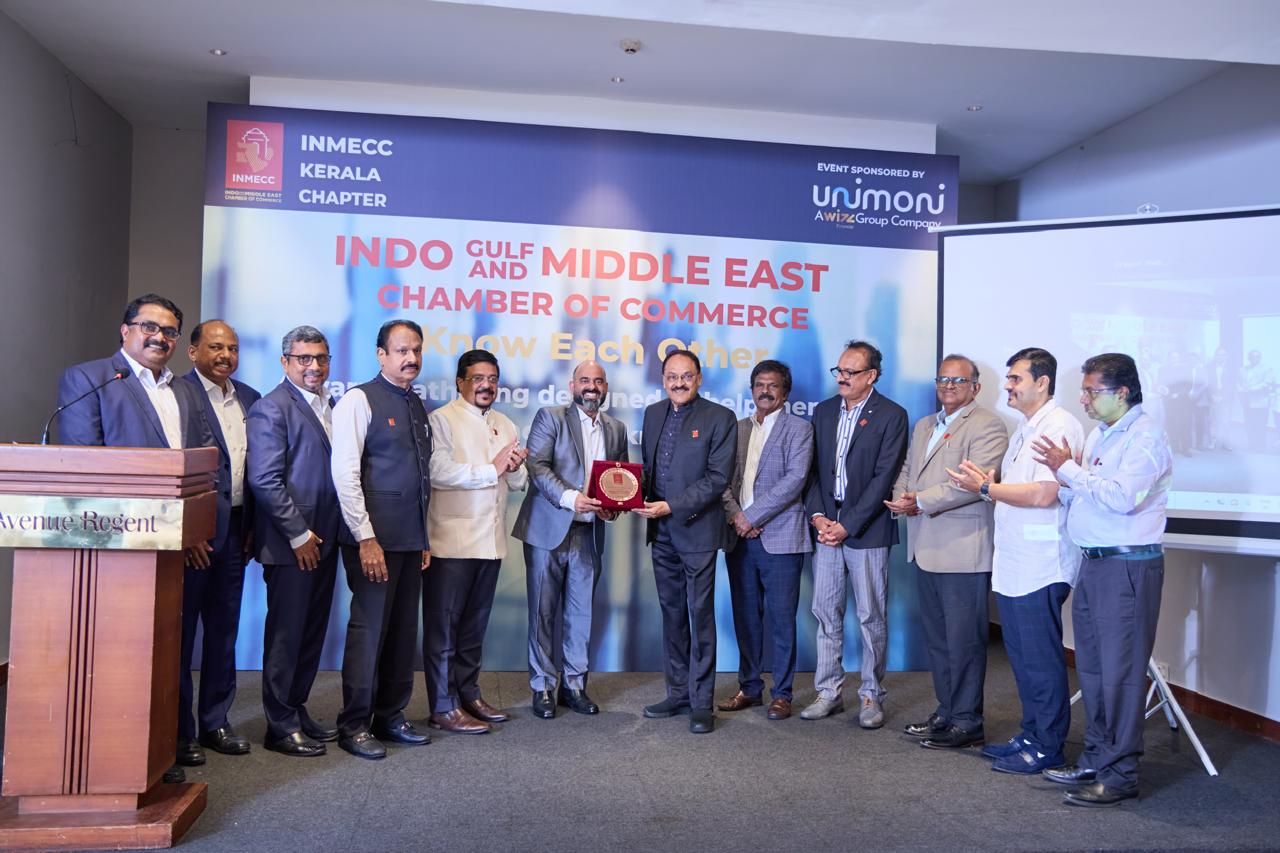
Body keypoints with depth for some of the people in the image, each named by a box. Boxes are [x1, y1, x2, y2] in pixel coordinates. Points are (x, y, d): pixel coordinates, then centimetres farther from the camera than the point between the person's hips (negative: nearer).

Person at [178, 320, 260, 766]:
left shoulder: (250, 399, 12)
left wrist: (252, 527, 8)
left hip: (234, 531, 7)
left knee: (224, 632, 14)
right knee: (180, 632, 4)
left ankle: (215, 722, 26)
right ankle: (179, 731, 15)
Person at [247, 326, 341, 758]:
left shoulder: (330, 406, 15)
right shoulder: (271, 408, -9)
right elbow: (265, 479, -15)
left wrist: (326, 533, 11)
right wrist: (298, 534, -15)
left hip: (324, 540, 8)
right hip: (290, 543, -7)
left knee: (312, 632, 14)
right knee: (286, 633, 2)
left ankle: (298, 710, 27)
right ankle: (281, 726, 13)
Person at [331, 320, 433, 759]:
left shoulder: (417, 405, 15)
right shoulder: (359, 400, -7)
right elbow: (345, 474, -13)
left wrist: (424, 538, 17)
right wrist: (366, 538, -16)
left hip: (411, 539, 7)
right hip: (375, 537, -7)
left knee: (404, 630, 12)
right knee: (368, 629, -1)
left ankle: (391, 717, 24)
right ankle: (354, 726, 13)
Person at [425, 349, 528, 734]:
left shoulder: (505, 425, 17)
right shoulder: (442, 420, -5)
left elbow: (518, 483, 18)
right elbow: (438, 471, -20)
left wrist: (515, 467, -5)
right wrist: (491, 469, -13)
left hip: (490, 541, 7)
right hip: (452, 541, -7)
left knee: (475, 624, 15)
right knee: (443, 626, 0)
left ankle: (468, 694, 26)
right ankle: (444, 708, 7)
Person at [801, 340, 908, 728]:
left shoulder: (892, 416, -5)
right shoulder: (823, 412, 11)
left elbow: (884, 478, -10)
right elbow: (812, 469, 10)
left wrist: (848, 526, -14)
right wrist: (817, 516, -5)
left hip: (867, 531, -4)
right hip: (826, 526, 5)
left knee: (871, 616, 3)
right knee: (826, 613, 8)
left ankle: (871, 695, 16)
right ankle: (829, 692, 19)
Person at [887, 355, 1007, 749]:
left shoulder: (987, 425, -7)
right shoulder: (923, 426, 20)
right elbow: (906, 471, 21)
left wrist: (921, 501, -18)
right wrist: (903, 498, -2)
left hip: (964, 550, -8)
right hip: (927, 549, 8)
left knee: (964, 639, -1)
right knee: (936, 637, 15)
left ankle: (967, 722, 10)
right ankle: (946, 712, 27)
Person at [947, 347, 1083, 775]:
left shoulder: (1059, 427, -13)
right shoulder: (1024, 429, 19)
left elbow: (1043, 494, -22)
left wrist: (986, 488, -15)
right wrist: (989, 484, 4)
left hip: (1039, 565, -10)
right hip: (1013, 562, 10)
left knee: (1041, 658, 0)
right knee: (1021, 655, 16)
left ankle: (1048, 747, 12)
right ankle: (1032, 734, 27)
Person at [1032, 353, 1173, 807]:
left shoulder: (1146, 437, -11)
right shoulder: (1097, 435, 17)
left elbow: (1121, 497, -24)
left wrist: (1068, 469, -15)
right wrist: (1067, 481, -2)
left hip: (1128, 567, -9)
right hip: (1093, 564, 9)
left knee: (1121, 672, -4)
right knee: (1091, 668, 15)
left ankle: (1120, 775, 5)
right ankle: (1096, 759, 26)